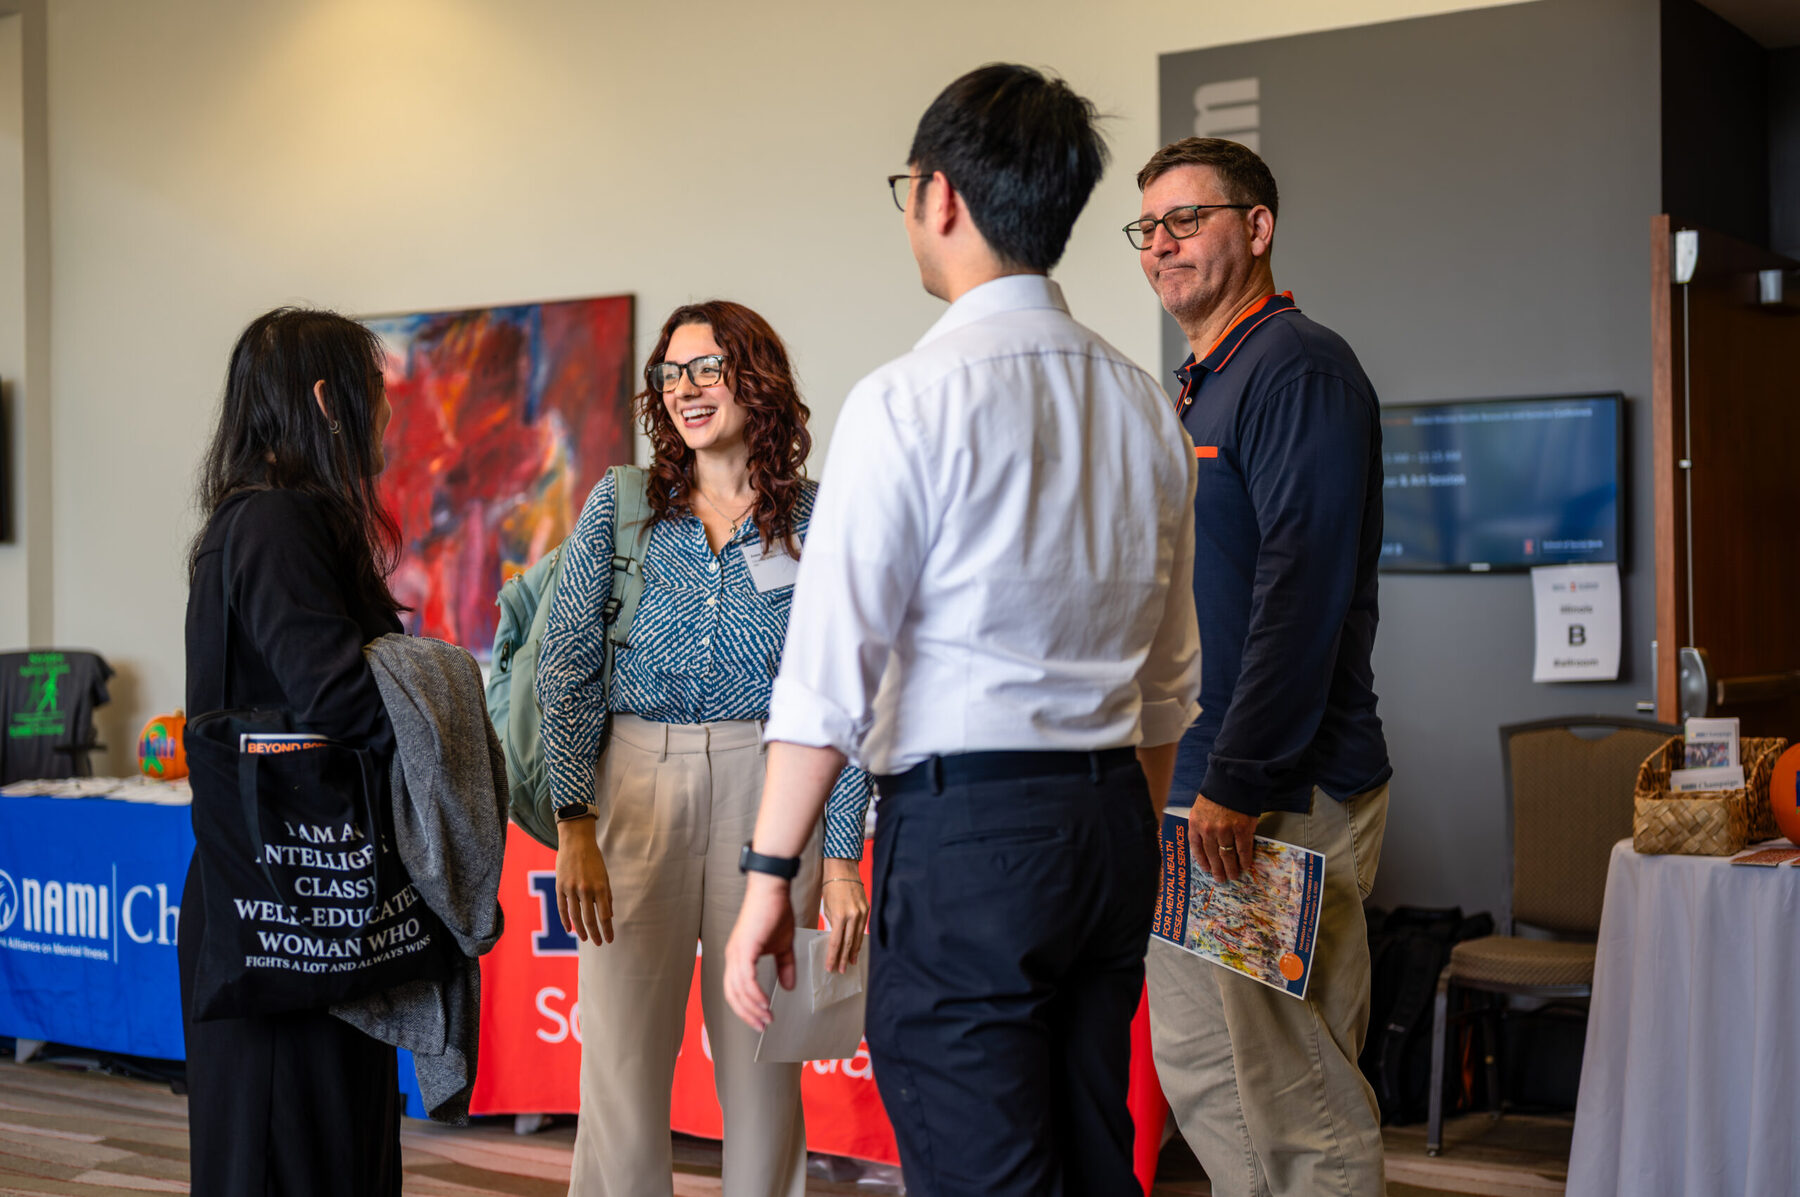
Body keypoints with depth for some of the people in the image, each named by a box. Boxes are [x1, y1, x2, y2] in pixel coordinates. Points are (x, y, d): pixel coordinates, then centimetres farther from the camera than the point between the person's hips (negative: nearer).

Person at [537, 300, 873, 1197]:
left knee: (761, 1057, 7)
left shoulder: (818, 520, 4)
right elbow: (566, 669, 2)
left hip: (767, 789, 0)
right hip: (634, 786, 0)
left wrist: (842, 860, -2)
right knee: (621, 1061, -1)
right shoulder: (620, 506, 6)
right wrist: (575, 825, -8)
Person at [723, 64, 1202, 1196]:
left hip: (962, 824, -7)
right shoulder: (1146, 407, 11)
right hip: (1111, 819, 7)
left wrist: (770, 873, -8)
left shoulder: (910, 400, -11)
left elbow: (831, 665, -14)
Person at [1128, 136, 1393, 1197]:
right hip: (1196, 783, 10)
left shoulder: (1298, 366, -11)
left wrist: (1241, 781, -22)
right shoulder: (1201, 386, 20)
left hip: (1280, 792, -10)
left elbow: (1302, 589, -20)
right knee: (1195, 1065, 13)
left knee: (1297, 1090, -3)